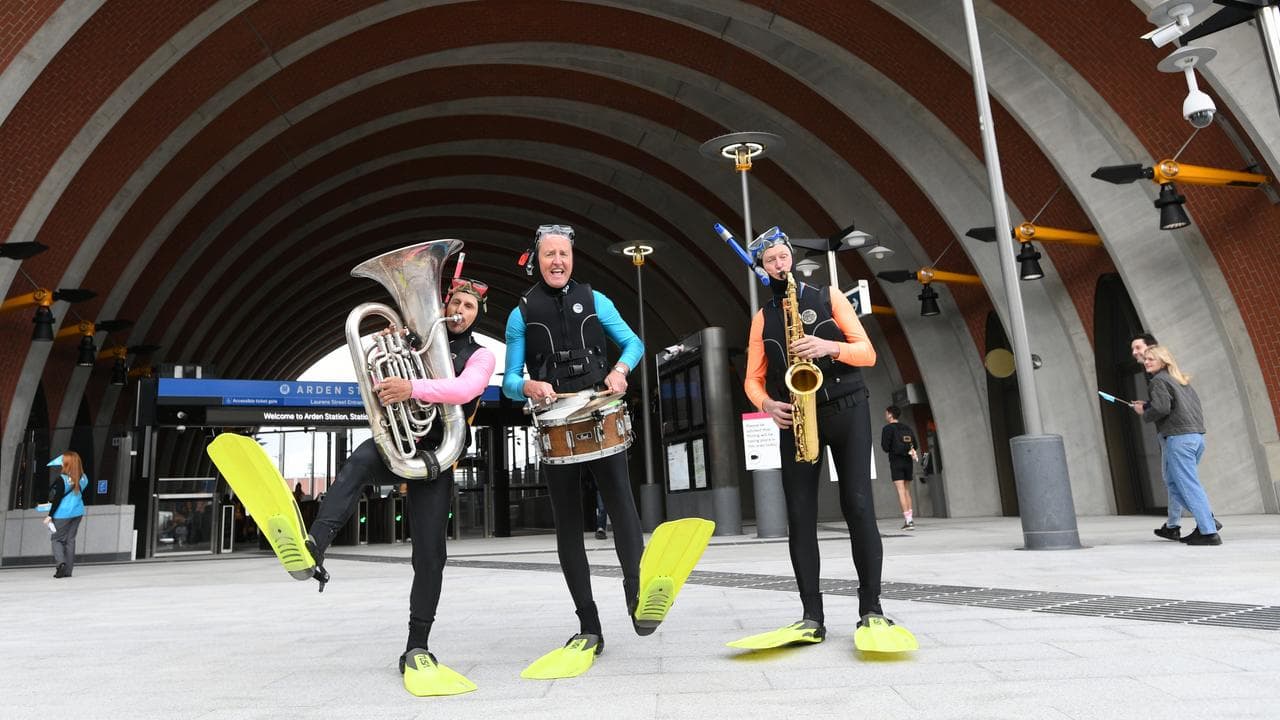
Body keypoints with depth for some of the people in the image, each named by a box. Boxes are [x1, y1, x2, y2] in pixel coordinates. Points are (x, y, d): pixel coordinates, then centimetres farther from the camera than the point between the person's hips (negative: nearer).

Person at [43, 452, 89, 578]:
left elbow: (57, 499, -14)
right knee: (70, 540, 10)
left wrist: (50, 515, -7)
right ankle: (68, 570, 12)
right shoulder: (84, 478, -1)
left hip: (62, 514, -5)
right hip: (77, 512, 5)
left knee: (57, 539, 8)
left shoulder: (62, 479, -15)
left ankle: (60, 562, -14)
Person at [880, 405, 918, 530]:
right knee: (907, 489, 14)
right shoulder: (908, 428, 12)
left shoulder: (888, 429, -5)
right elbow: (914, 446, 13)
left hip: (896, 462, -5)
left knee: (901, 491, -7)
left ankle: (908, 520, -14)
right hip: (908, 461, 5)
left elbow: (885, 447, -7)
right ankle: (909, 518, 12)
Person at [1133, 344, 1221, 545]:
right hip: (1197, 436, 9)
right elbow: (1177, 405, 20)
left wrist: (1144, 413, 3)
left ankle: (1209, 532, -8)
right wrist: (1147, 405, 20)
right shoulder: (1180, 380, 21)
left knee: (1189, 485, -7)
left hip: (1178, 438, -9)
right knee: (1172, 481, 16)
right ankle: (1207, 519, 10)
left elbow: (1162, 409, -17)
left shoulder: (1158, 381, -5)